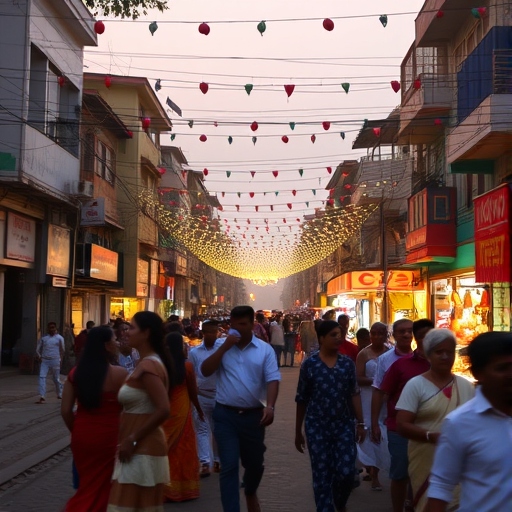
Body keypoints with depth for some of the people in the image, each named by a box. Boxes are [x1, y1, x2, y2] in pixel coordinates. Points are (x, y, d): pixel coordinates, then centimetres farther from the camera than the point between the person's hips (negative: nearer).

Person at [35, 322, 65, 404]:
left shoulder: (59, 338, 3)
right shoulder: (44, 338, 10)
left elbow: (62, 350, 6)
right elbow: (38, 349, 13)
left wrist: (60, 360, 2)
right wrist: (39, 356, -1)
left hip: (55, 361, -2)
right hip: (44, 361, 2)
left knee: (56, 379, 7)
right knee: (42, 377, -13)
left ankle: (60, 394, 29)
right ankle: (42, 397, -16)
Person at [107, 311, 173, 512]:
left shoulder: (147, 366, -19)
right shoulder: (150, 362, 11)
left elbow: (163, 410, -28)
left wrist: (132, 439, -21)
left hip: (141, 450, -10)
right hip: (143, 448, 10)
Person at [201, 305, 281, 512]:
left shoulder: (265, 349, -1)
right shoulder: (222, 346, 1)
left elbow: (272, 379, -8)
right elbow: (205, 371, -10)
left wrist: (269, 406, -23)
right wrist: (225, 347, -17)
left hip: (253, 415, 1)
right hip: (225, 415, -1)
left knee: (254, 463, 17)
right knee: (229, 466, -4)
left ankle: (250, 493, 48)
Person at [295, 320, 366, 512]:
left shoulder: (347, 363, 3)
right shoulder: (309, 364, -4)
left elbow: (354, 394, 6)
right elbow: (301, 400, 2)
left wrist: (360, 423, 0)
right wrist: (298, 431, 4)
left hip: (344, 426, 2)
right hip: (317, 428, -2)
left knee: (347, 471, -1)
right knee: (322, 475, 2)